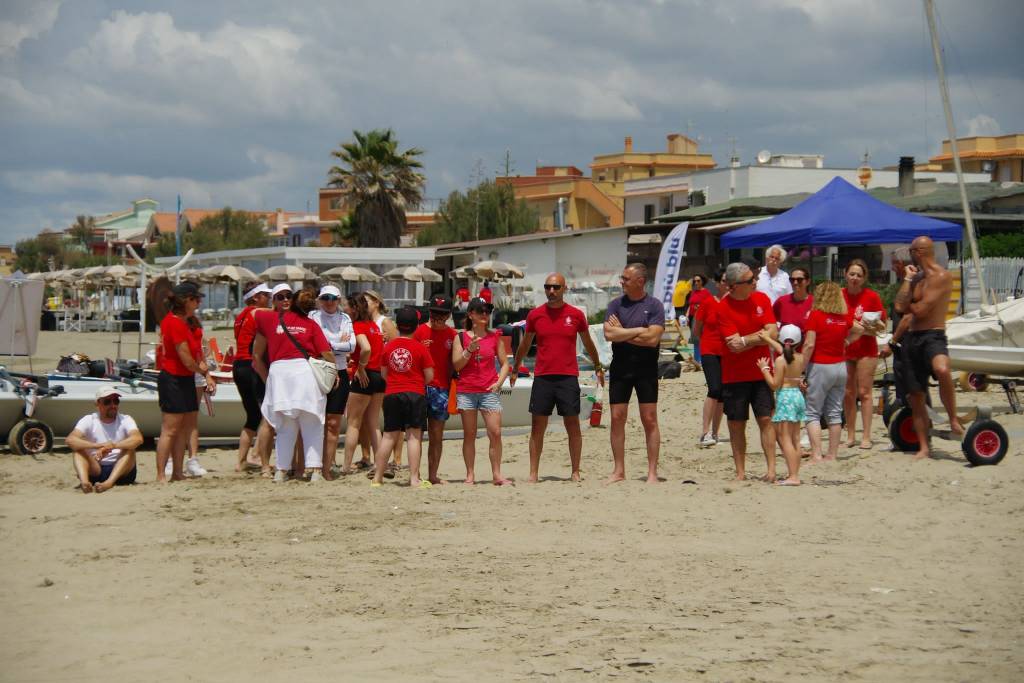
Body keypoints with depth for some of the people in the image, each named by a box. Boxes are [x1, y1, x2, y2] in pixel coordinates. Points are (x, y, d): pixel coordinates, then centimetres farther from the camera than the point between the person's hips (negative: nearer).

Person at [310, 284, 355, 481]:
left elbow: (352, 345, -2)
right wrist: (339, 344, -7)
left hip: (339, 373, 3)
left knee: (334, 423, 0)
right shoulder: (313, 316, 2)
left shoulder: (345, 319, 10)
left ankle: (327, 469, 4)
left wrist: (329, 345, -10)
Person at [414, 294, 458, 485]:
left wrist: (452, 389, 4)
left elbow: (453, 364, 12)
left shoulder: (452, 335, 8)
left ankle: (433, 475, 12)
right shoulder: (420, 331, 1)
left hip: (441, 388, 2)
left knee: (437, 436, 6)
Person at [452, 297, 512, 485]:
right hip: (466, 390, -1)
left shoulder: (495, 337, 9)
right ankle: (470, 475, 7)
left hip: (489, 391, 1)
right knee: (469, 434, 2)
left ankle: (496, 475, -1)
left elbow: (504, 363, 12)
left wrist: (499, 382, -3)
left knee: (495, 432, -8)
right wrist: (469, 350, -15)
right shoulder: (461, 337, 5)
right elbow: (456, 364, -1)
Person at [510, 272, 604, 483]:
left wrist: (598, 367, 26)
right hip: (542, 377, 1)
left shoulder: (576, 315, 3)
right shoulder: (535, 315, 5)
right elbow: (525, 344, 19)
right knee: (537, 426, 1)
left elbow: (588, 343, 17)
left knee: (573, 426, 0)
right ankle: (533, 473, 5)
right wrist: (514, 369, 26)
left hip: (568, 377, -1)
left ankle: (575, 472, 7)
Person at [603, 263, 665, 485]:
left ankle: (652, 472, 2)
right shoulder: (616, 304, 6)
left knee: (649, 420, -2)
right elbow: (609, 334, -8)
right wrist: (638, 330, -11)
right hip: (620, 368, 3)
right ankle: (619, 471, 11)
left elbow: (652, 338, -16)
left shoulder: (654, 306, -4)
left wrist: (622, 333, -9)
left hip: (646, 369, -3)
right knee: (617, 419, 3)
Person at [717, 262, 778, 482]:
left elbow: (773, 333, -7)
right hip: (734, 375, -2)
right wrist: (759, 336, -9)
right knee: (736, 424, 2)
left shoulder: (762, 299, 2)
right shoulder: (724, 307, -10)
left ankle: (771, 469, -2)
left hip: (761, 372, 2)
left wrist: (745, 341, -13)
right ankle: (740, 472, 10)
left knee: (766, 419, -3)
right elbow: (735, 345, -17)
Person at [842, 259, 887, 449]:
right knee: (848, 394, 4)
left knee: (864, 392, -5)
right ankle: (850, 435, 10)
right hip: (843, 349, 3)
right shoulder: (839, 296, 5)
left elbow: (882, 325, -1)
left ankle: (866, 436, -5)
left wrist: (872, 327, -21)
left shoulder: (872, 296, -3)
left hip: (866, 350, -3)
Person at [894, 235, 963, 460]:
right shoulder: (917, 278, 18)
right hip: (912, 338, 8)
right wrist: (907, 279, 6)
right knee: (916, 396, 7)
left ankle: (953, 418, -22)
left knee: (941, 370, -39)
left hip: (933, 336, -8)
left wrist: (909, 305, 7)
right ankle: (924, 448, 14)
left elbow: (920, 310, -14)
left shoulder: (942, 276, -7)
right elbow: (900, 306, 5)